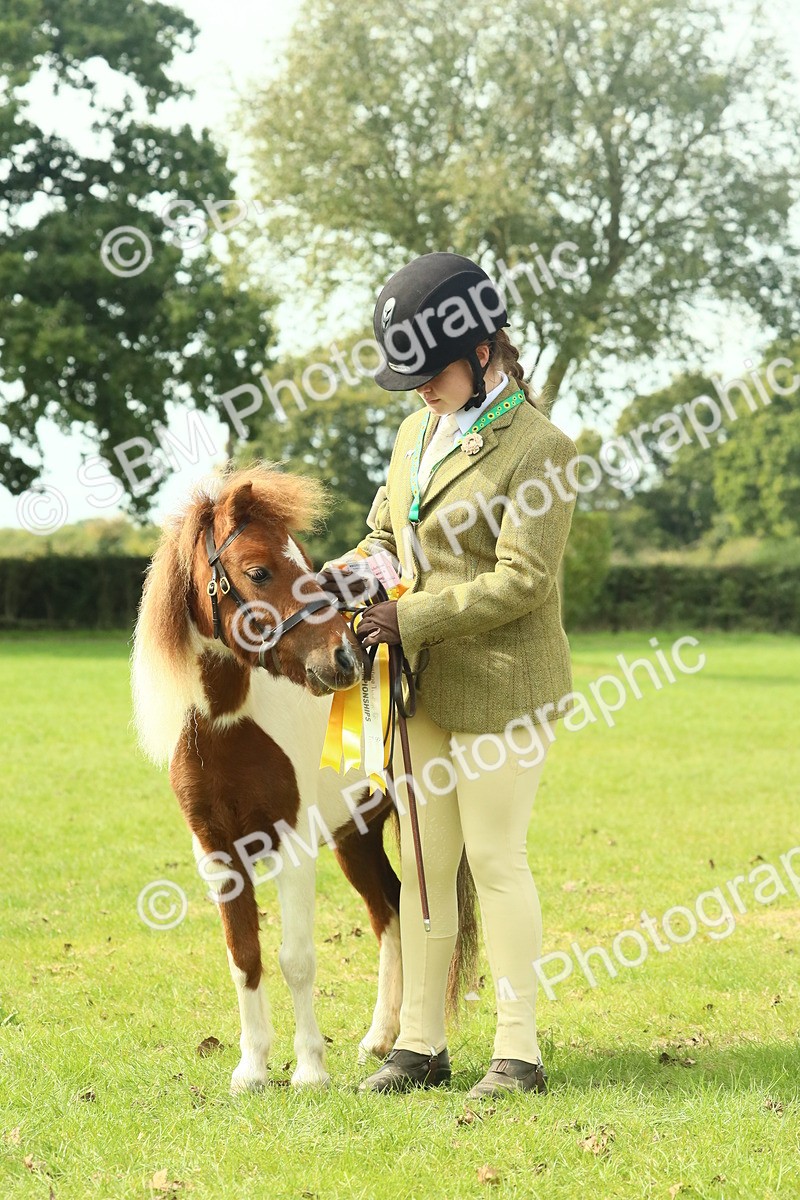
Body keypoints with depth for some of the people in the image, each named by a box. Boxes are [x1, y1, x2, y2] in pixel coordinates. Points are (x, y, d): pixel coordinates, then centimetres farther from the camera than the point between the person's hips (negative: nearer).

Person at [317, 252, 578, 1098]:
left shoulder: (537, 447, -12)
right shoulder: (418, 433, 12)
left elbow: (520, 583, -18)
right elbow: (388, 532, 23)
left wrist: (410, 619, -18)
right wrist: (356, 567, 1)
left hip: (500, 686, -7)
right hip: (425, 685, 7)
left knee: (496, 860, -4)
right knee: (422, 862, 9)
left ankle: (519, 1052, 5)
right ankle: (420, 1044, 16)